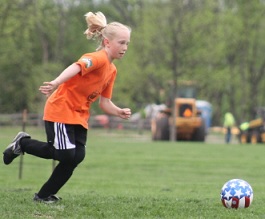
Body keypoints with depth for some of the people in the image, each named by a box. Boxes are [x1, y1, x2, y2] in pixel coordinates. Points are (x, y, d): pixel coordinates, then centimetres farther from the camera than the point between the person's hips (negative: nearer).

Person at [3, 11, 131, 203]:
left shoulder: (112, 71, 10)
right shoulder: (98, 58, -17)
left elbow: (105, 103, 13)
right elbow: (76, 67, -37)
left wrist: (119, 112, -8)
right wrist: (56, 83, -55)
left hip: (79, 116, 8)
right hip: (60, 110, -8)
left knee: (76, 157, -5)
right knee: (66, 155, -14)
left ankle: (45, 195, 7)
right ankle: (23, 143, 9)